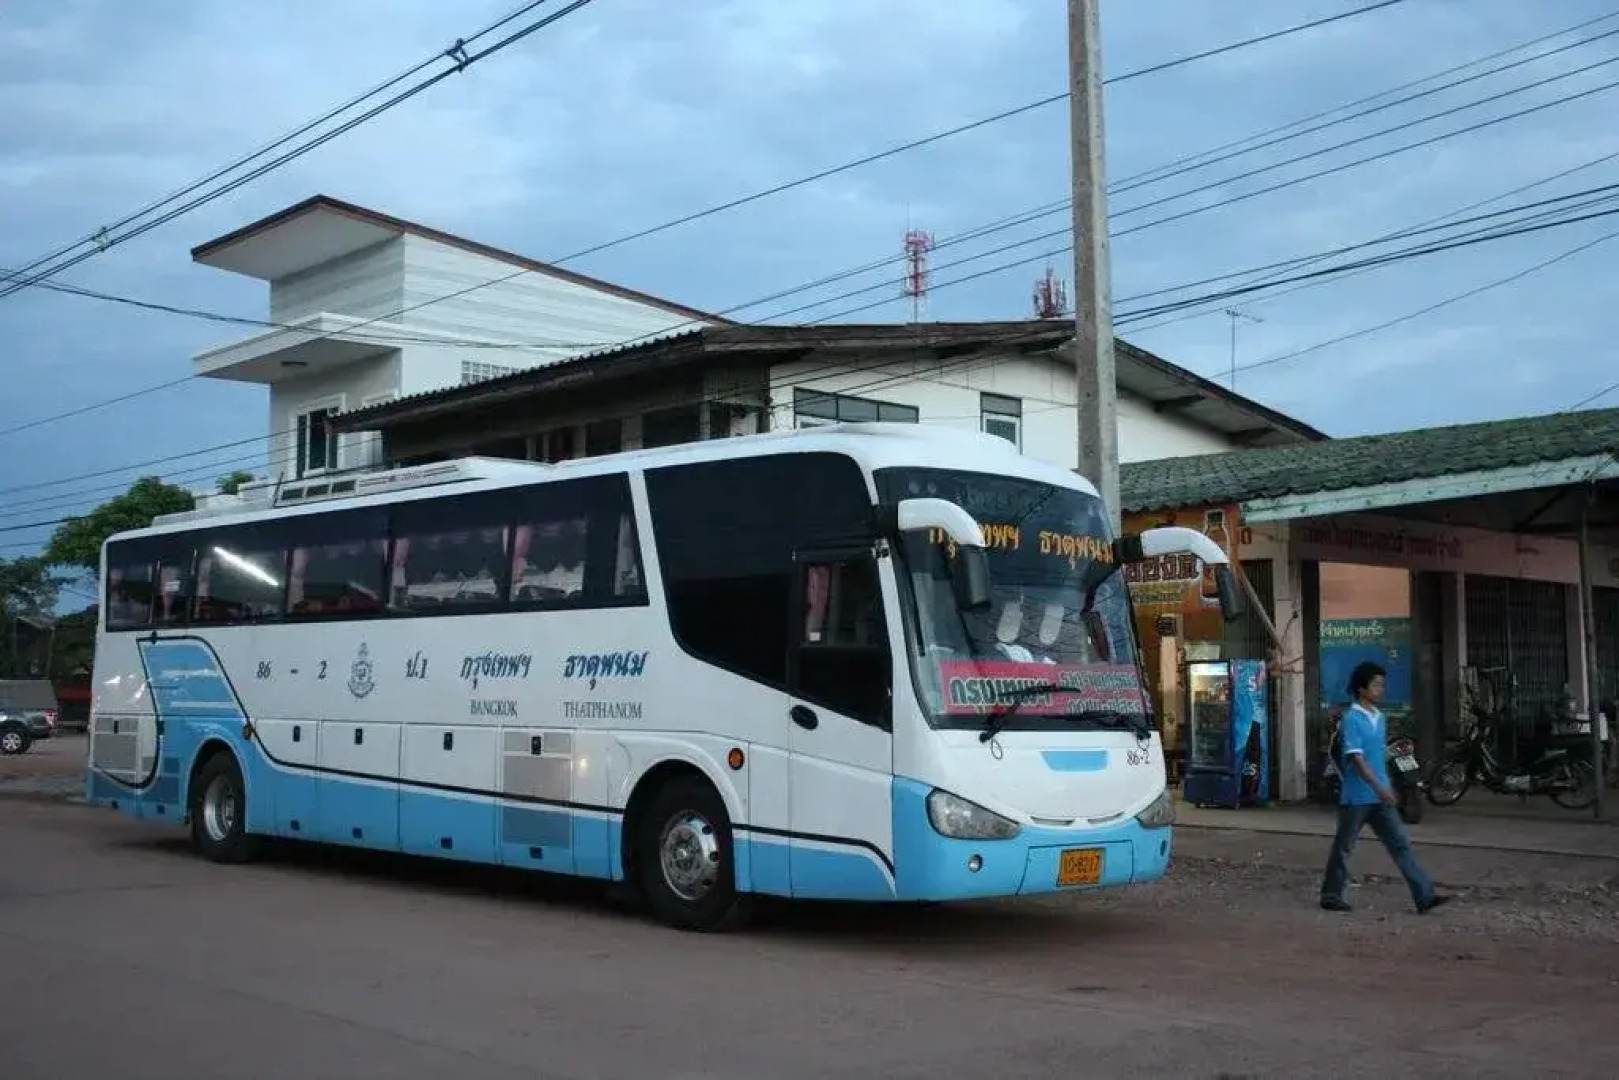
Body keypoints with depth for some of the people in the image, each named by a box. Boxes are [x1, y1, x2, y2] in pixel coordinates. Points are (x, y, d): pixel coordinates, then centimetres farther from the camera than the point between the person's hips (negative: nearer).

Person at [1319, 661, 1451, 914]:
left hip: (1380, 797, 7)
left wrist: (1388, 788, 20)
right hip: (1357, 797, -7)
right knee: (1343, 848, 5)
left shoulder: (1380, 718, 11)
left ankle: (1424, 896, -1)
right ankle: (1330, 896, 16)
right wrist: (1379, 787, -28)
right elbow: (1356, 758, -21)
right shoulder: (1352, 719, -14)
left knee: (1401, 844, 2)